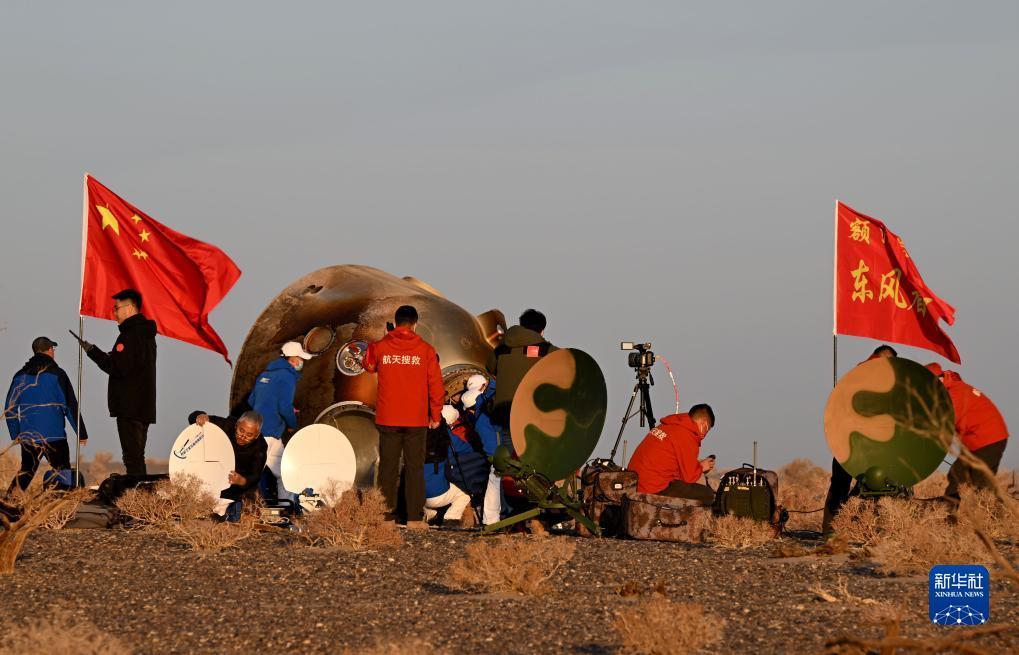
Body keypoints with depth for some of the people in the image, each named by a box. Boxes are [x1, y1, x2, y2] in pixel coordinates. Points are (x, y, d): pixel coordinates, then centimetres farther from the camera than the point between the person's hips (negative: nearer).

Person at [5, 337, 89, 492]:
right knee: (63, 473, 5)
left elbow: (10, 409, 10)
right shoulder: (57, 374, -6)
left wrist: (15, 435, 19)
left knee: (26, 472, 15)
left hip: (27, 437, 4)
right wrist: (81, 433, 0)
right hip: (54, 437, -4)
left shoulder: (20, 376, 7)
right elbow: (70, 406, -6)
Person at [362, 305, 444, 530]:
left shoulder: (380, 347, -1)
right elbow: (436, 385, -1)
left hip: (387, 419, 1)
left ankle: (387, 516, 6)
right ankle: (414, 518, -3)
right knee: (415, 468, 2)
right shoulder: (425, 350, -3)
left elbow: (367, 365, 21)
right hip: (416, 419, -1)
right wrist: (435, 415, 9)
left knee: (388, 467, 7)